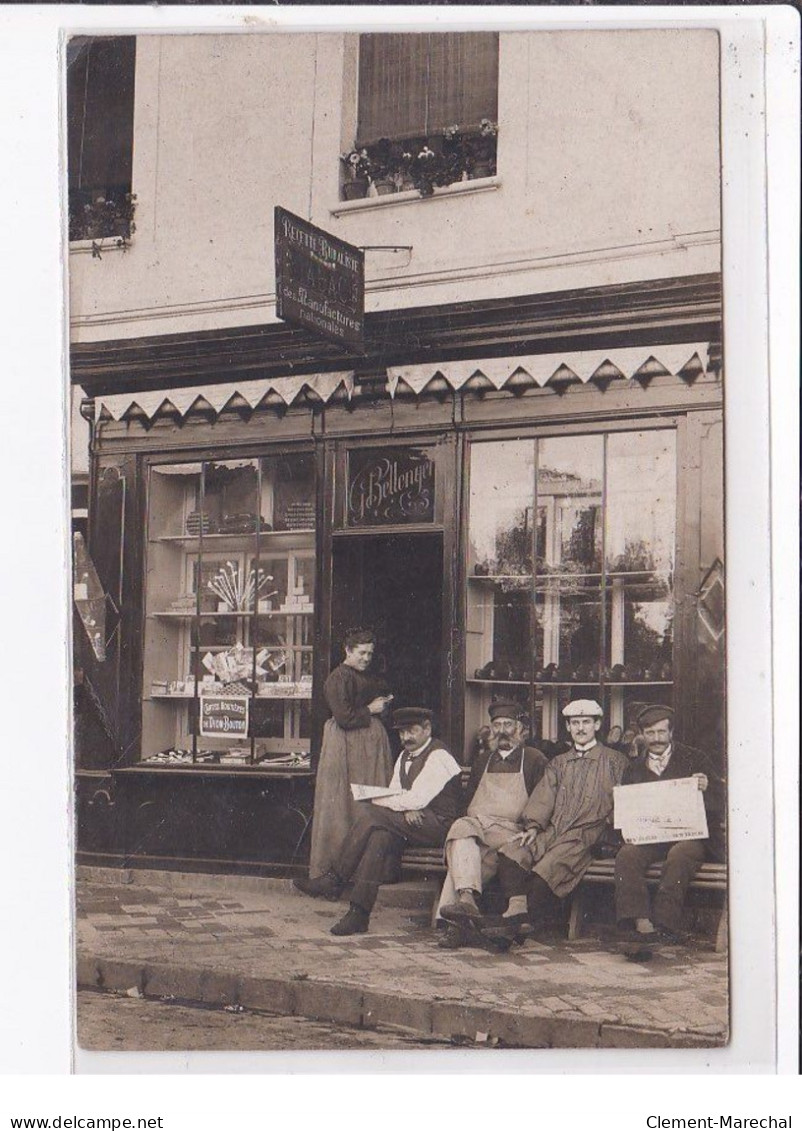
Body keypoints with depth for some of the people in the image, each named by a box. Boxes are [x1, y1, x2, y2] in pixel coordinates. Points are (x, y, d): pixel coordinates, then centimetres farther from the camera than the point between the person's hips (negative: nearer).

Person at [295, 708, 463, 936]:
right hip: (413, 822, 8)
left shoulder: (438, 757, -10)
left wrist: (377, 801, -11)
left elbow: (417, 798, -20)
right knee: (380, 836, -23)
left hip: (438, 824, -8)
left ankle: (334, 880, -18)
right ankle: (359, 913, -28)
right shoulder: (405, 756, 19)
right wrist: (406, 809, -11)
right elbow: (394, 793, 12)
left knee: (369, 813, -24)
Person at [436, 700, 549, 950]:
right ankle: (467, 897, -49)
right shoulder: (481, 761, 27)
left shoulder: (535, 760, 12)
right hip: (477, 825, 3)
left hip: (512, 832, -3)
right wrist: (472, 821, 8)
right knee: (461, 830, -34)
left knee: (461, 855, -31)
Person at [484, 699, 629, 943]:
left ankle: (515, 924, -30)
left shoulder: (615, 761, 12)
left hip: (587, 834, -5)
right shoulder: (558, 763, 25)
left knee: (549, 867, -31)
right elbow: (543, 796, 14)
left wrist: (608, 828, -9)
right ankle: (516, 910, -34)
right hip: (552, 831, 5)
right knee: (511, 853, -22)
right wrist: (533, 825, -3)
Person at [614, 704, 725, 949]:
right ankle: (642, 924, -37)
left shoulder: (695, 760, 12)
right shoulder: (634, 768, 19)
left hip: (689, 834, -2)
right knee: (626, 855, -28)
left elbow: (720, 801, 7)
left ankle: (663, 926, -35)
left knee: (679, 855, -36)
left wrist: (706, 789, -16)